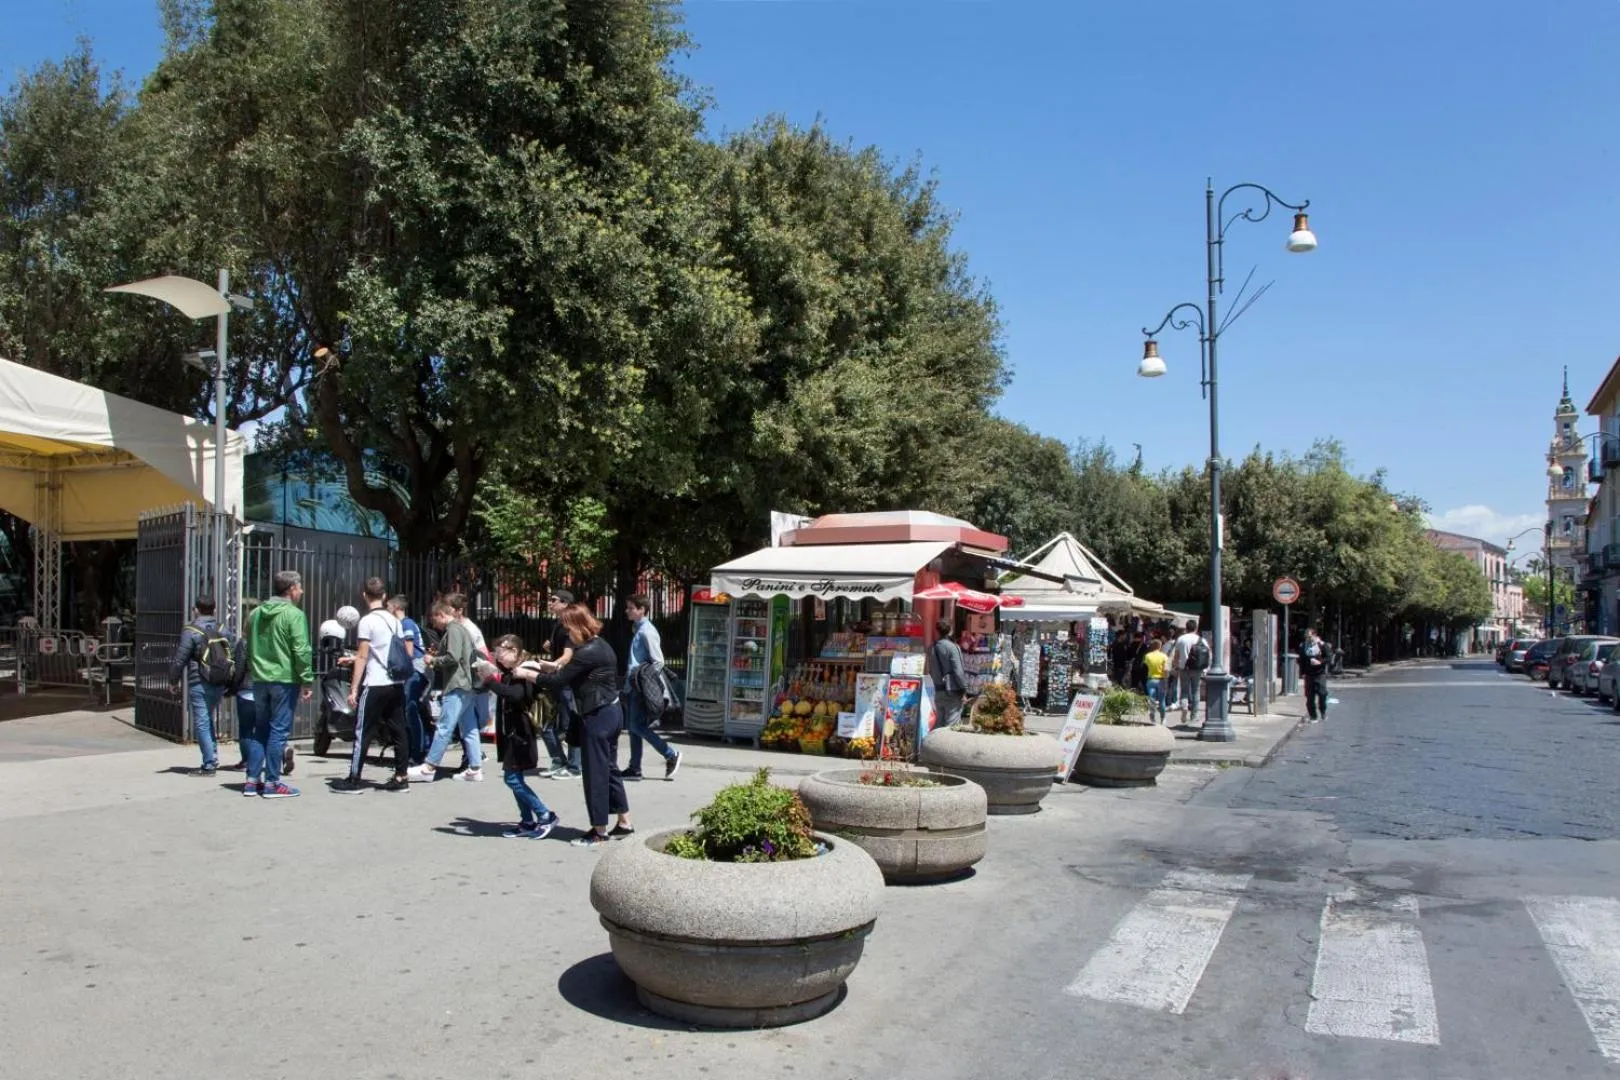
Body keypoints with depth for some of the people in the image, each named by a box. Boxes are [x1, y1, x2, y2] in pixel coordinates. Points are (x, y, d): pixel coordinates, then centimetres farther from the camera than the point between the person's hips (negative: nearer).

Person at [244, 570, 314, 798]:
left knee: (259, 730, 15)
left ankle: (252, 780, 16)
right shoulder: (293, 614, -12)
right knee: (278, 731, -2)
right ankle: (272, 783, 1)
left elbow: (249, 648, 20)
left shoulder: (256, 613, 12)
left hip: (260, 680, 7)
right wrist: (307, 680, -11)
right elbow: (301, 651, -16)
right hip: (285, 680, -7)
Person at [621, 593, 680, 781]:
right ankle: (634, 769, 13)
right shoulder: (638, 630, 15)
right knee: (634, 727, 9)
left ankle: (671, 755, 0)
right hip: (634, 687, 9)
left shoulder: (647, 632, -13)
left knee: (638, 726, -9)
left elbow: (658, 662, -17)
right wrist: (629, 679, 17)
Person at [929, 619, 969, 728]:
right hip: (952, 691, -6)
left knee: (939, 722, 13)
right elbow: (958, 671, -14)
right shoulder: (952, 647, -12)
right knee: (952, 723, -4)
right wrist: (964, 689, -9)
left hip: (937, 690, 6)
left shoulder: (932, 648, 8)